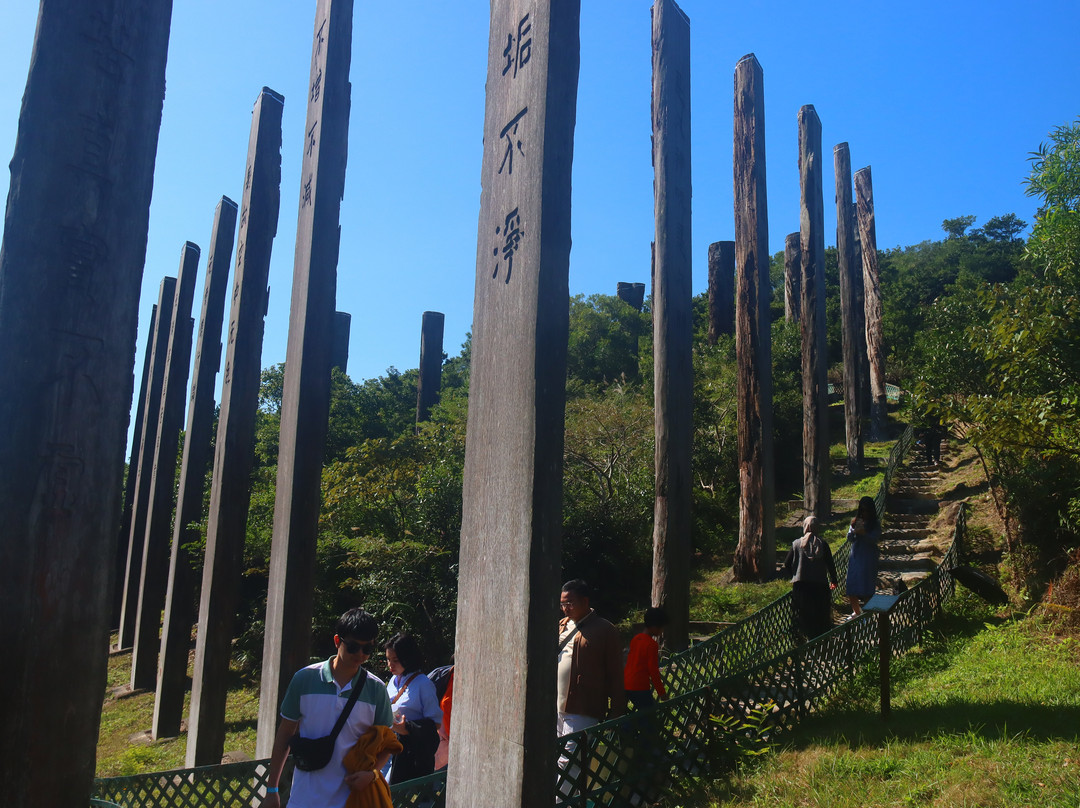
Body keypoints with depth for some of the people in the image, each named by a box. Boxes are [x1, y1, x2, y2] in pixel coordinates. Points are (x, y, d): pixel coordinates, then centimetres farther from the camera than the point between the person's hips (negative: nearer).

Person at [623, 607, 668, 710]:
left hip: (626, 684, 9)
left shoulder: (636, 638, 9)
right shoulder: (652, 644, -16)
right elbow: (654, 671, -15)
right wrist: (661, 692, -6)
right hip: (640, 687, -9)